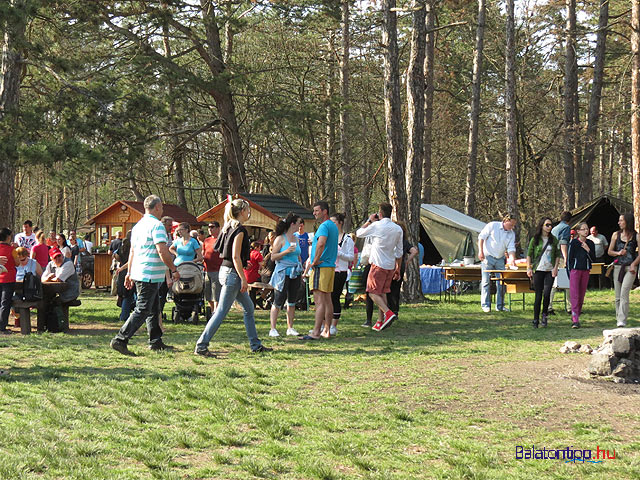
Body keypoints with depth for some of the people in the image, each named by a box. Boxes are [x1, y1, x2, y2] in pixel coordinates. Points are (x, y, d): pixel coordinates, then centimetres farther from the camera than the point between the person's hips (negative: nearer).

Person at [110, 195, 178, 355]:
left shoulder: (138, 225, 16)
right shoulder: (156, 225, -13)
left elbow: (132, 251, 21)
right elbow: (162, 251, -20)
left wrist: (129, 272, 26)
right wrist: (174, 270, -10)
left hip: (138, 274, 10)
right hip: (150, 275, -10)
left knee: (154, 309, 17)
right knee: (142, 310, -9)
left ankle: (156, 341, 22)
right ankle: (120, 340, -13)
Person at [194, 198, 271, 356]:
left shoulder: (229, 227, 12)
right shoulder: (239, 229, -16)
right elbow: (235, 257, -20)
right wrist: (243, 279, -18)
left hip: (226, 270, 10)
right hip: (232, 273, -10)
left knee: (249, 308, 15)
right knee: (221, 311, -8)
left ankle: (255, 345, 20)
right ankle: (201, 346, -7)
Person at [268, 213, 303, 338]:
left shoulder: (296, 239, 13)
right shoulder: (280, 239, -7)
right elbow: (273, 257, -8)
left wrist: (301, 271, 21)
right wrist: (286, 251, -20)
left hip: (295, 273, 7)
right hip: (283, 273, -7)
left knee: (292, 301, 8)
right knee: (278, 302, -7)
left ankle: (290, 328, 14)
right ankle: (273, 329, -5)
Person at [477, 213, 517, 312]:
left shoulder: (512, 234, 6)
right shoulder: (492, 226, -7)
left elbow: (511, 248, 1)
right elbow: (481, 237, -5)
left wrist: (512, 258, -18)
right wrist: (480, 251, -12)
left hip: (500, 259, 5)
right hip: (488, 257, -5)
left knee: (501, 283, 3)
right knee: (486, 282, -5)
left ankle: (500, 305, 11)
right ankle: (486, 305, 0)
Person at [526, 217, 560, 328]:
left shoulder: (554, 240, 8)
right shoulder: (535, 239, 3)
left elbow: (557, 255, 11)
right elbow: (529, 254, 5)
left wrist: (555, 268, -1)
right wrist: (529, 268, -4)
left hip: (550, 270, 1)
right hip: (538, 270, -1)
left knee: (546, 293, -13)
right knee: (538, 295, -1)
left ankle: (545, 314, 11)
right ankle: (535, 320, 7)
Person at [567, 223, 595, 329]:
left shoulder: (590, 244, 7)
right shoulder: (573, 243, -4)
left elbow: (593, 259, 6)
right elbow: (569, 258, -1)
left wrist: (588, 250, -10)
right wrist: (569, 273, -4)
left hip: (585, 271, 4)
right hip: (575, 270, -4)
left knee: (582, 294, 7)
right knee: (574, 295, -10)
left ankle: (576, 316, 19)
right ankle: (575, 320, -16)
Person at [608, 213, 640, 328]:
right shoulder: (616, 235, 10)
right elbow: (610, 251, 14)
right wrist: (618, 253, -5)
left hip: (630, 267, -4)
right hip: (618, 266, 4)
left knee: (624, 293, -17)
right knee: (618, 296, 6)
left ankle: (622, 320, -20)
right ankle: (618, 317, 17)